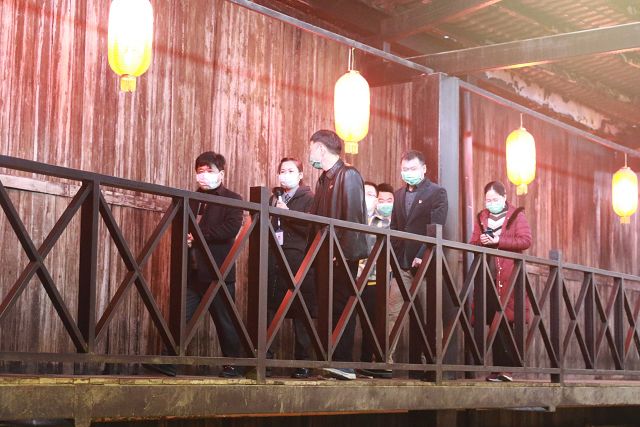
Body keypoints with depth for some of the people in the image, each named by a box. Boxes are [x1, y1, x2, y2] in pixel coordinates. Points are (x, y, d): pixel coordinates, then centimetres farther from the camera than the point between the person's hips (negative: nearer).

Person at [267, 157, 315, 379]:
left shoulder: (308, 198, 5)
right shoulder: (274, 198, 21)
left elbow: (310, 228, -7)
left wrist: (286, 214, -11)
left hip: (298, 260, -4)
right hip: (274, 259, 4)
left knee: (301, 312, -4)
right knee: (269, 310, -4)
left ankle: (302, 362, 1)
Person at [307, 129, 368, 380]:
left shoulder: (348, 175, -8)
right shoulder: (324, 179, 19)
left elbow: (353, 216, -16)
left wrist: (344, 252, -21)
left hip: (343, 256, -9)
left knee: (341, 308, -8)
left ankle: (344, 365, -6)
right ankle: (332, 361, 10)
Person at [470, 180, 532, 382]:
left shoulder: (516, 215, 5)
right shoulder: (481, 217, 18)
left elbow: (525, 240, -6)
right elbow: (472, 243, 19)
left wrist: (498, 240, -12)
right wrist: (481, 241, -4)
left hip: (509, 276, -4)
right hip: (487, 277, 4)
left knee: (506, 322, -8)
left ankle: (507, 367, -6)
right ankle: (500, 368, 2)